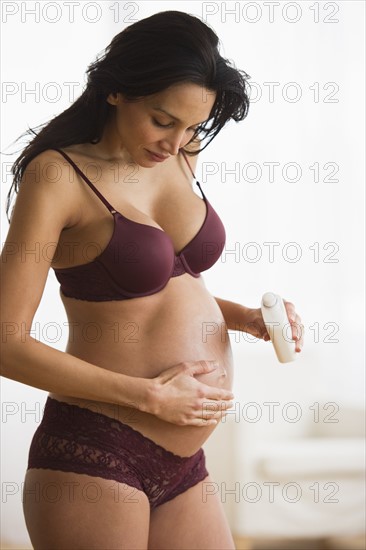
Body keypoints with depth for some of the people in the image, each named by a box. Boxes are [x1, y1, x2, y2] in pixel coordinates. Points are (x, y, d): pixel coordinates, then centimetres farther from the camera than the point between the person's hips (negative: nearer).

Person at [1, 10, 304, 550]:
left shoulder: (177, 160, 9)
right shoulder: (59, 175, -10)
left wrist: (246, 318, 5)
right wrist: (150, 396, -15)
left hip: (183, 467, 7)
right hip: (93, 461, -7)